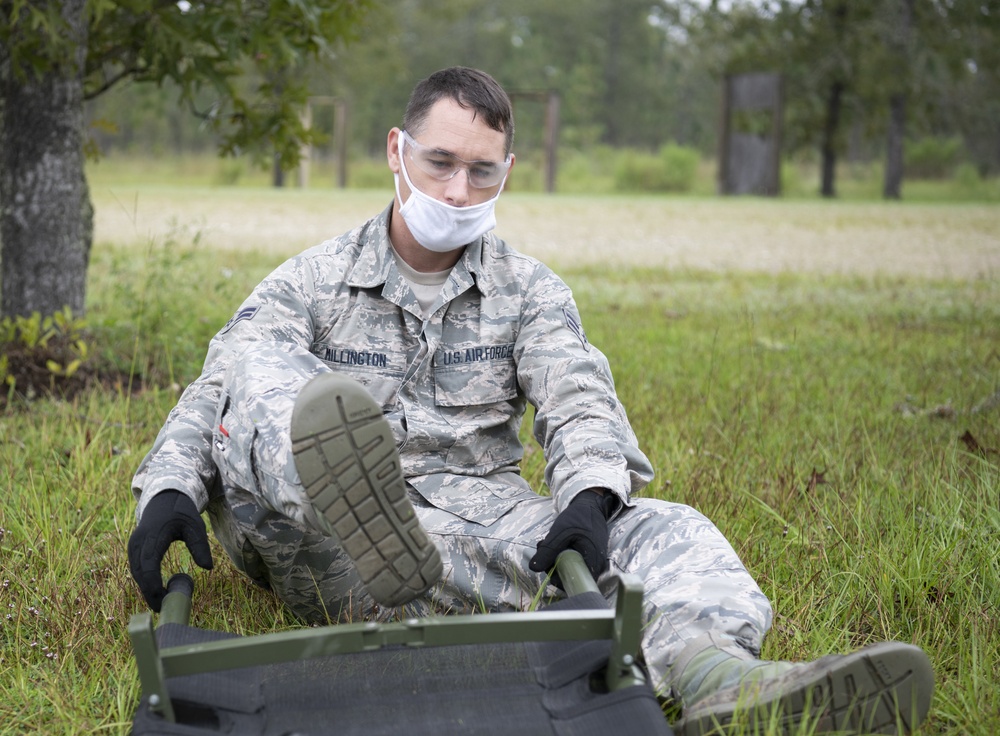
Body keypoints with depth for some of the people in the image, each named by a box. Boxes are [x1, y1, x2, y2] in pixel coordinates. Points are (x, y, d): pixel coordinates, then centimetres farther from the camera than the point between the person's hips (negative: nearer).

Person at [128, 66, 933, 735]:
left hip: (479, 517, 2)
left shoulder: (531, 291, 15)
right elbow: (217, 389, 2)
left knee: (662, 528, -22)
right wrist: (168, 488, -18)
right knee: (258, 371, -26)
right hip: (329, 544, -1)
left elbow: (580, 399, -1)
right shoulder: (314, 280, 11)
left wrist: (591, 496, -23)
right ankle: (380, 560, -53)